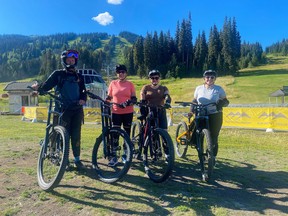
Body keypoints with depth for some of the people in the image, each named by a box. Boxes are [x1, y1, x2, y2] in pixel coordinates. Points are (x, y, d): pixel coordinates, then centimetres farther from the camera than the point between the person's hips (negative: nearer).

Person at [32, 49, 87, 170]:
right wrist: (38, 88, -24)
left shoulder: (79, 77, 15)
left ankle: (77, 159, 12)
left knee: (76, 136, 3)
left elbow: (83, 91, 13)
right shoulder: (58, 74, 5)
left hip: (77, 110, 3)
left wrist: (83, 99, -8)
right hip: (63, 109, -3)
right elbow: (46, 86, -3)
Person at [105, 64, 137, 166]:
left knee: (126, 134, 9)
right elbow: (109, 97, 10)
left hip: (128, 112, 0)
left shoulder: (130, 84, 2)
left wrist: (129, 102, -20)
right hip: (116, 112, 0)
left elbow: (134, 99, -1)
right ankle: (114, 157, 6)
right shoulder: (113, 83, 5)